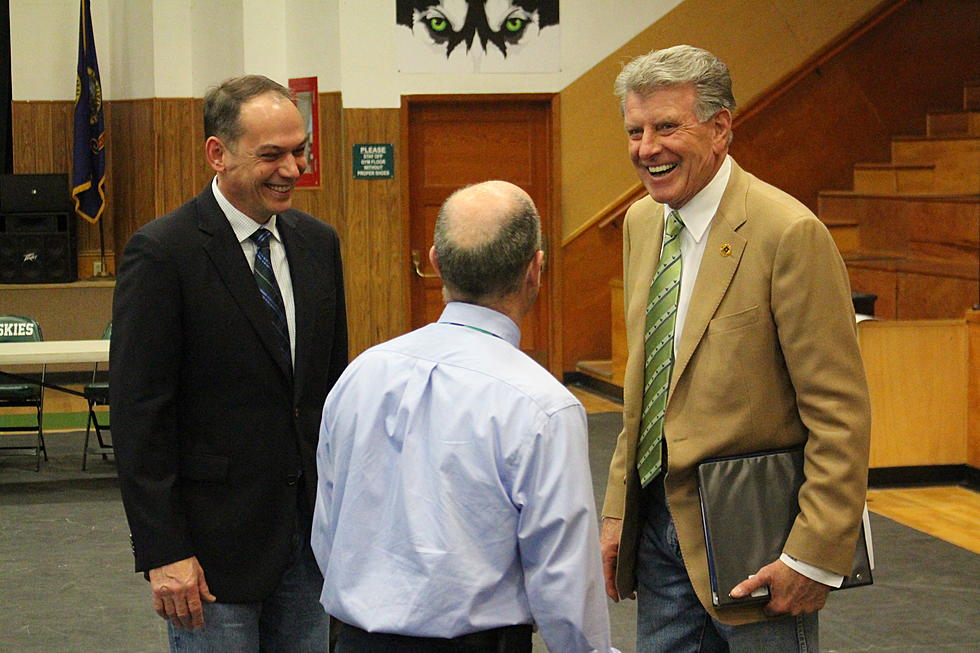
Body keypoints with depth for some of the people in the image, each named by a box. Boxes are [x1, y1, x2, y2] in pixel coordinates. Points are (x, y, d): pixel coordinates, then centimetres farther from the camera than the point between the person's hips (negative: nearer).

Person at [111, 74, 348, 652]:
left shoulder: (318, 243, 8)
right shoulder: (162, 253, -12)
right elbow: (139, 414, -13)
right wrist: (163, 553, -16)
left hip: (312, 531, 6)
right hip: (216, 540, -6)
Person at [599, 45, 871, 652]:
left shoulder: (789, 232, -16)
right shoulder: (642, 222, 9)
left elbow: (841, 414, -16)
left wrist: (815, 557, -18)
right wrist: (619, 509, 12)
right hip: (659, 523, 7)